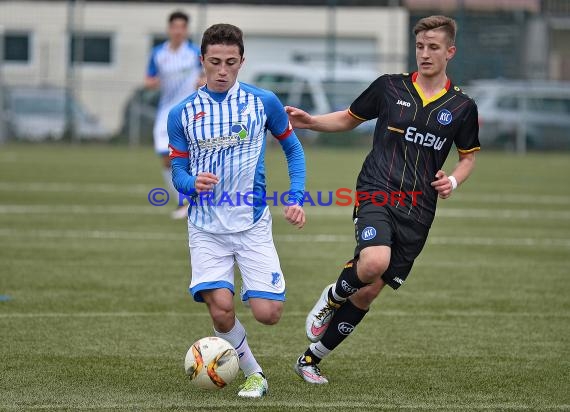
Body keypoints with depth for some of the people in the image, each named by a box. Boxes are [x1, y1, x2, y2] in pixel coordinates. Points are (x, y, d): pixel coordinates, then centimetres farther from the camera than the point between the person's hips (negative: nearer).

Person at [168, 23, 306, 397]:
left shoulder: (263, 102, -1)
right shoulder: (182, 114, 1)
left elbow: (292, 148, 12)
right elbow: (178, 171, 6)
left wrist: (296, 197, -1)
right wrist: (193, 183, -18)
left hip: (253, 225, 0)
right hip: (206, 227, 0)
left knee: (267, 314, -10)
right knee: (221, 309, -17)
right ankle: (253, 374, 9)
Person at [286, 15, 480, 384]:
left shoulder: (462, 107, 6)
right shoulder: (389, 87, 3)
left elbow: (469, 155, 19)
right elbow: (350, 119, 17)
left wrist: (454, 180, -2)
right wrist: (311, 121, 0)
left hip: (418, 210, 2)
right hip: (377, 193, -2)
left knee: (368, 292, 3)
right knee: (374, 262, -32)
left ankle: (311, 359, 20)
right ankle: (332, 297, 3)